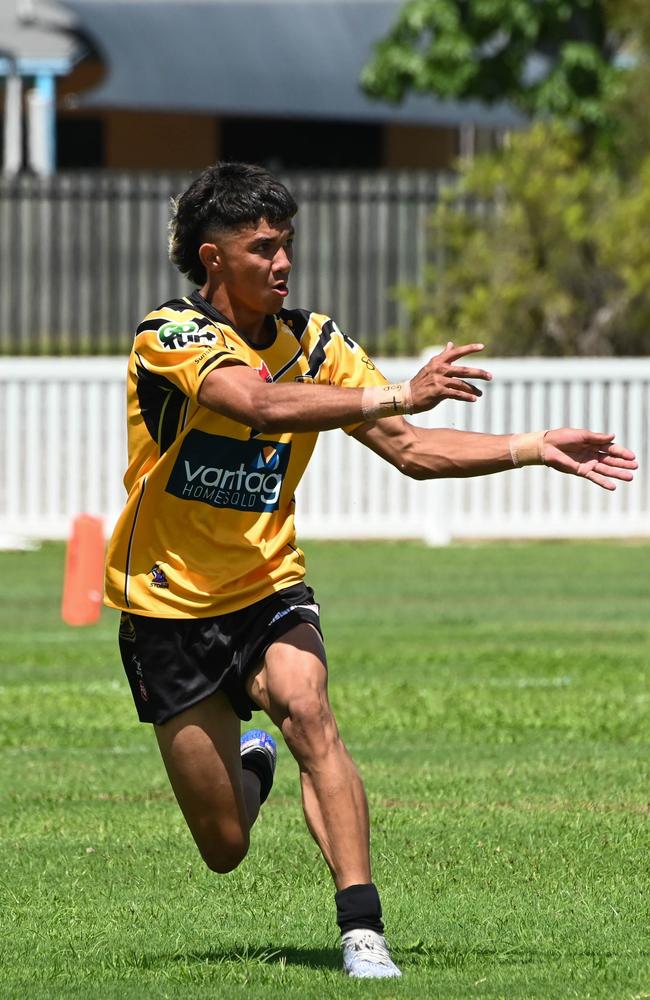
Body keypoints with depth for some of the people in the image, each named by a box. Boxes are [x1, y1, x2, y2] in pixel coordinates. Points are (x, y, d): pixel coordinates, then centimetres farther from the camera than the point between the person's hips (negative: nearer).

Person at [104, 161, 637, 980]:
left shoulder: (312, 341, -1)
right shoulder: (169, 335, -17)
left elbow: (409, 450, 2)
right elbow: (261, 402, -35)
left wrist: (537, 448, -8)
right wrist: (400, 395, -41)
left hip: (267, 589, 3)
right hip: (169, 606, -3)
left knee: (305, 708, -32)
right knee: (225, 846, 2)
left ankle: (362, 927, -34)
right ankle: (248, 759, 40)